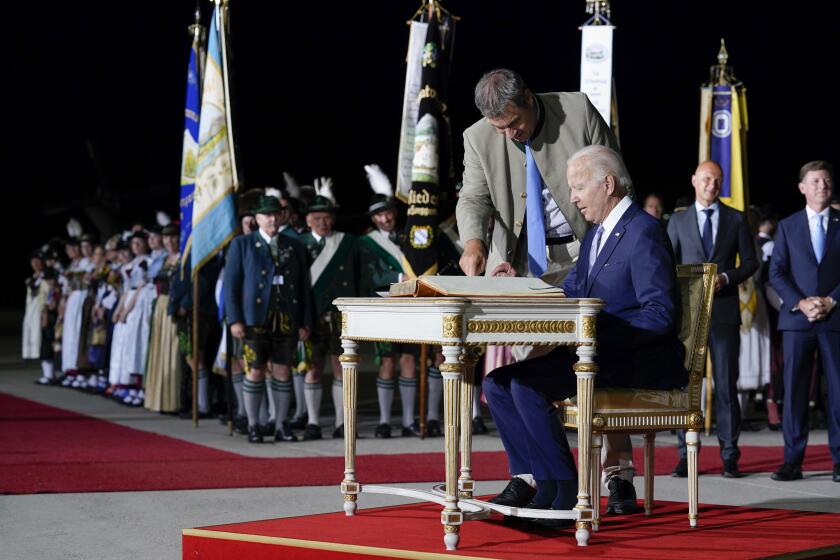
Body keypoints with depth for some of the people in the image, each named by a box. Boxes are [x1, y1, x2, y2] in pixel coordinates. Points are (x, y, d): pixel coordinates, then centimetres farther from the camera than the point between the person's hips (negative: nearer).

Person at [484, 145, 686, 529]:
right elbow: (568, 296, 18)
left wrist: (595, 341, -26)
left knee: (527, 383, -24)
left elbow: (660, 314, -20)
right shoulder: (595, 236, 20)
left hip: (637, 361, -10)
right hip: (599, 354, 10)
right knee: (497, 383, -2)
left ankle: (567, 491, -15)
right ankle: (538, 483, -2)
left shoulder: (644, 232, -12)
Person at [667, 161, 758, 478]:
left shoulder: (736, 219, 10)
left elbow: (750, 262, 8)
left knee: (726, 384, -1)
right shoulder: (678, 221, 11)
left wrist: (726, 278, -9)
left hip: (725, 309, 0)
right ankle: (686, 455, 3)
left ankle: (729, 455, 3)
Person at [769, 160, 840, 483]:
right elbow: (776, 273, 5)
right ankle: (792, 461, 1)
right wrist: (800, 303, -9)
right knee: (794, 389, -1)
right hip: (796, 319, 1)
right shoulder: (788, 226, 10)